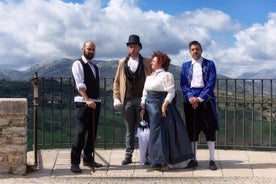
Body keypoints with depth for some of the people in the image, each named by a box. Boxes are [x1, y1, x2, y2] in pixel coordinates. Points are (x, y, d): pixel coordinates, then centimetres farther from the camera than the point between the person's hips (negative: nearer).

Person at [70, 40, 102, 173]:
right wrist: (87, 100, -27)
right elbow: (80, 84, -16)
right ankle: (74, 162, -7)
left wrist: (96, 100, 12)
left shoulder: (95, 67, 20)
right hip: (83, 102, -7)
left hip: (96, 102, 8)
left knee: (92, 132, 11)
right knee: (80, 132, -10)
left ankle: (88, 159, 22)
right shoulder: (78, 64, -4)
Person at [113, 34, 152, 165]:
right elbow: (117, 81, 12)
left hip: (143, 99, -2)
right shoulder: (122, 63, 12)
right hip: (127, 100, 2)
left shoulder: (147, 62, 6)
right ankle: (128, 155, 13)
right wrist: (116, 98, 3)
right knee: (130, 130, 7)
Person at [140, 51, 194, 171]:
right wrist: (143, 107, 9)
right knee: (154, 132, 9)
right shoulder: (150, 76, 16)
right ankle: (157, 160, 17)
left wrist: (164, 106, -21)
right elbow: (145, 93, 17)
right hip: (150, 107, 7)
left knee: (160, 132, -7)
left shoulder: (166, 75, -6)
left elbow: (171, 92, -13)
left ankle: (163, 161, -1)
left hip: (160, 106, -7)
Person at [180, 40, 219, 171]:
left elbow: (211, 83, -4)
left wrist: (199, 98, -14)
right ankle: (193, 159, 12)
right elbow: (183, 84, 4)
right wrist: (190, 97, -12)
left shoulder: (209, 64, 5)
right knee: (192, 130, 4)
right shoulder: (185, 66, 12)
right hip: (190, 100, 2)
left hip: (206, 100, -2)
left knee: (210, 129, -1)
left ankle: (212, 159, 6)